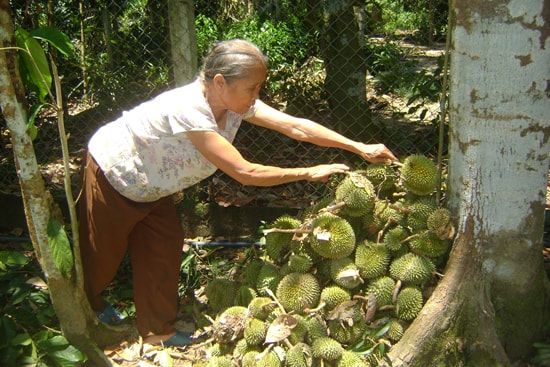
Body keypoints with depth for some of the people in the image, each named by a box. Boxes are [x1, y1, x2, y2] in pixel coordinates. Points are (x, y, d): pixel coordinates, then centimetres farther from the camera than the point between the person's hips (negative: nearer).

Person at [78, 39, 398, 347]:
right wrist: (308, 173, -31)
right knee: (103, 251, 15)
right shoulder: (188, 110, -41)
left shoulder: (235, 101, -19)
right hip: (111, 174, -7)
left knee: (163, 248, 10)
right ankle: (90, 304, 46)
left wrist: (360, 148, -22)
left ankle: (158, 329, 26)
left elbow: (295, 126, -19)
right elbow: (245, 173, -39)